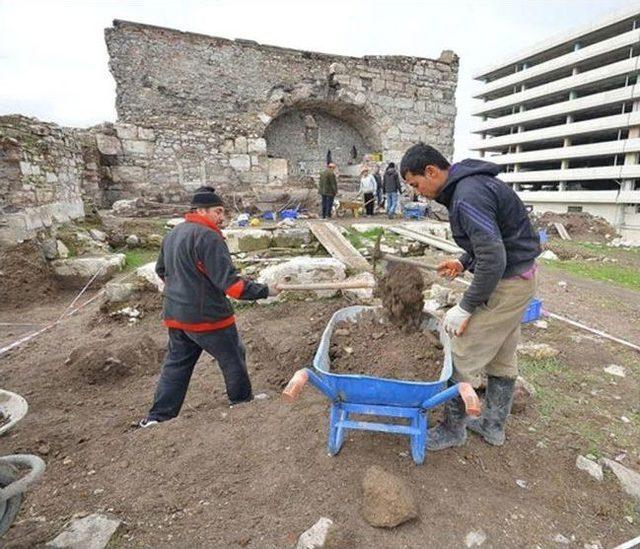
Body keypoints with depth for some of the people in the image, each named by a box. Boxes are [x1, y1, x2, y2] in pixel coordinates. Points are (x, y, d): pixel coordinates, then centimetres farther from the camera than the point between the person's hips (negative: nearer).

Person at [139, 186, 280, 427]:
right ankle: (242, 403, 29)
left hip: (176, 315, 8)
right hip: (206, 316, -8)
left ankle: (158, 416, 23)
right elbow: (229, 283, -25)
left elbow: (161, 270, 22)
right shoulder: (208, 237, -20)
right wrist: (265, 291, -20)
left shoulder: (173, 234, 10)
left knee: (176, 363, 18)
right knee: (233, 357, 12)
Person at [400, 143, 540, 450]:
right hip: (519, 277, 10)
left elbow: (493, 259, -29)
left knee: (464, 358, 0)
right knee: (502, 357, 18)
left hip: (506, 283, -10)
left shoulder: (467, 197, -25)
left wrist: (465, 308, -22)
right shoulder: (469, 183, 8)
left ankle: (452, 430, 19)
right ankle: (493, 426, 35)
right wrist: (464, 262, 12)